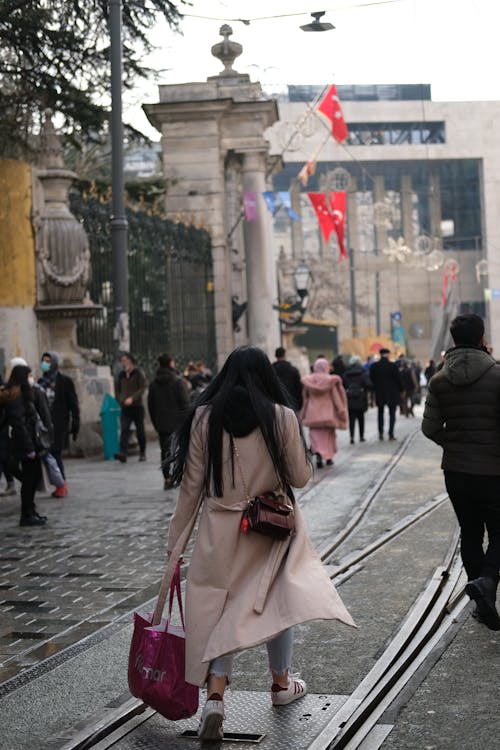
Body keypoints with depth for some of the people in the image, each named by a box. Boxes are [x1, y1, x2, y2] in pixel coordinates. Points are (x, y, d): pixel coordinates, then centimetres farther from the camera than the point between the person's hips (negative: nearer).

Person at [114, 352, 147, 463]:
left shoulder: (139, 373, -3)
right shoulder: (121, 374, 12)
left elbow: (142, 388, -11)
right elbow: (118, 389, 20)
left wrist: (132, 398, -23)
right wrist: (120, 400, 4)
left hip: (137, 407, -3)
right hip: (125, 408, 3)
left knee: (140, 431, 5)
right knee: (124, 430, -12)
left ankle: (142, 453, 19)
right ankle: (123, 453, -23)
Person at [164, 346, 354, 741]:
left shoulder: (204, 418, -5)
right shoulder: (282, 417, -9)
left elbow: (192, 485, -2)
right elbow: (299, 477, -3)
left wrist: (177, 541, 6)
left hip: (220, 529, 0)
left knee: (221, 610, 7)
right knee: (277, 600, 18)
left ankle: (215, 695, -9)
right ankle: (282, 683, 34)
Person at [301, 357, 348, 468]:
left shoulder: (308, 380, -1)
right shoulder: (331, 380, -8)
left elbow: (305, 398, 7)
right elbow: (336, 397, -8)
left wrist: (304, 414, 17)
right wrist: (341, 411, -3)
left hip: (313, 412, 1)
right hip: (328, 412, -1)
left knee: (315, 434, 2)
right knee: (329, 434, 13)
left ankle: (318, 452, -23)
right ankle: (328, 456, 16)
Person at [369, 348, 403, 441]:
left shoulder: (374, 366, -4)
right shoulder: (392, 366, -12)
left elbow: (371, 379, 1)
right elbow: (398, 379, -6)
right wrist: (400, 390, 7)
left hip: (379, 394, 2)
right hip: (392, 394, -2)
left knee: (380, 413, 15)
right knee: (392, 413, 6)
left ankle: (380, 433, 9)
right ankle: (391, 434, 2)